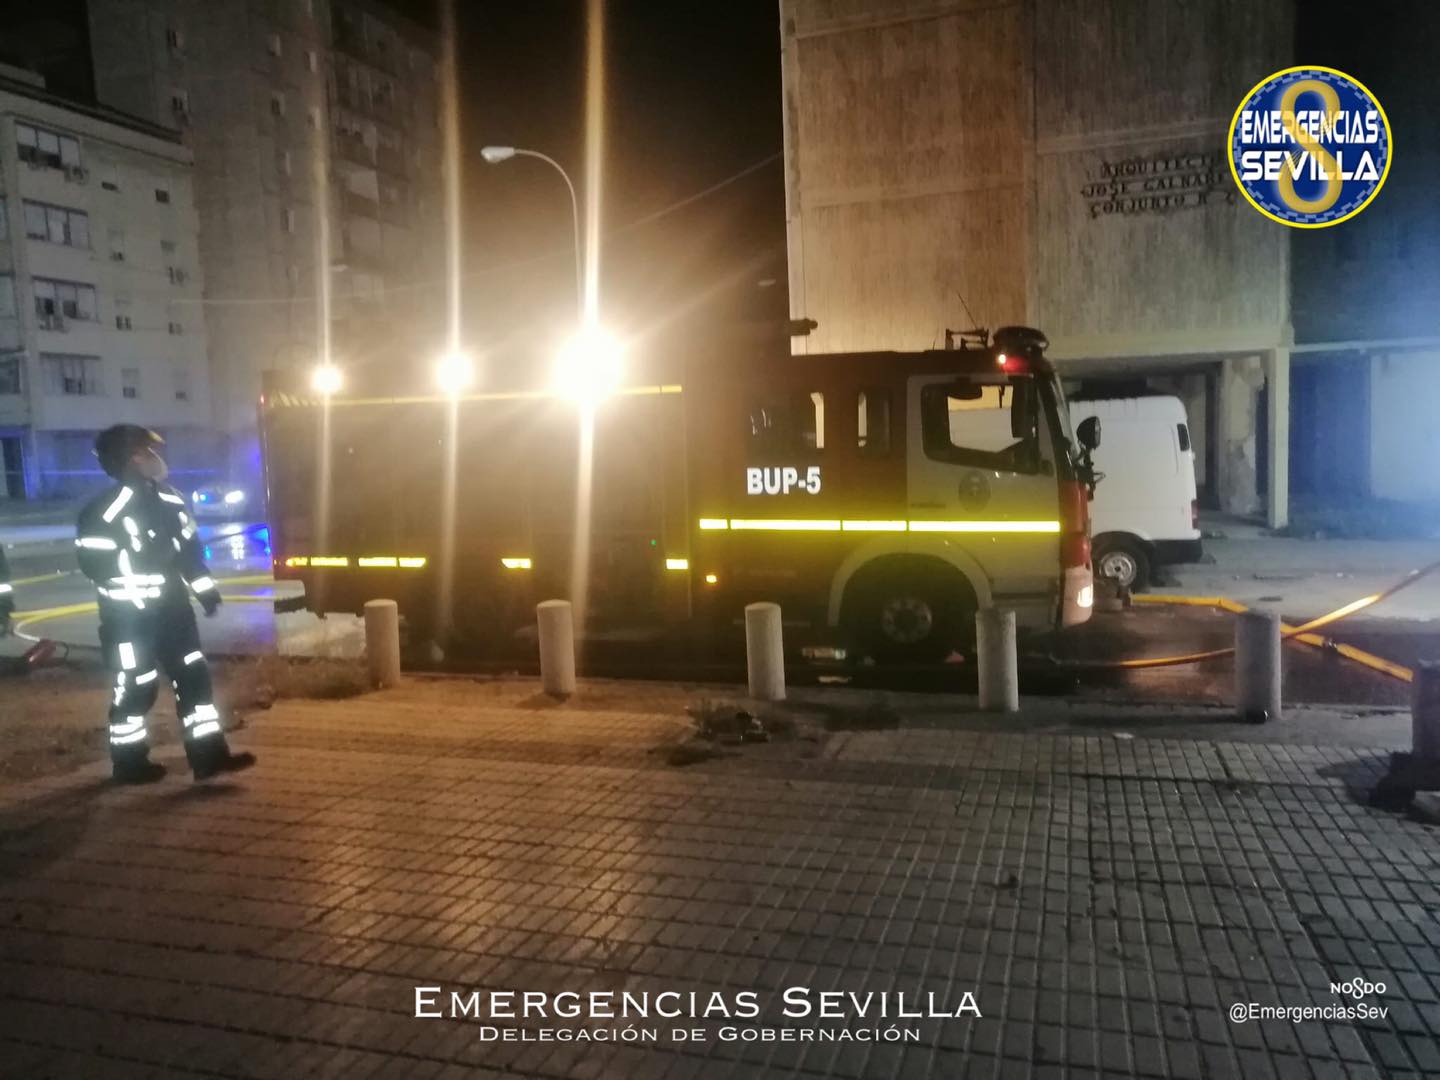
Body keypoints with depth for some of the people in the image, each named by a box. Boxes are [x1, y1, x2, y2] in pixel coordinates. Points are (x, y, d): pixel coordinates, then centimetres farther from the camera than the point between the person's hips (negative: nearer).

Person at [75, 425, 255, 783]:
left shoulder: (168, 501, 8)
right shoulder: (105, 511, -17)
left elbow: (189, 546, 16)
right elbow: (94, 562, -18)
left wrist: (204, 588, 10)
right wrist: (132, 598, -20)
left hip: (171, 609, 8)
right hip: (130, 617, -8)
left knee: (193, 677, 6)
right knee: (136, 687, 2)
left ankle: (208, 754, 10)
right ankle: (129, 762, 19)